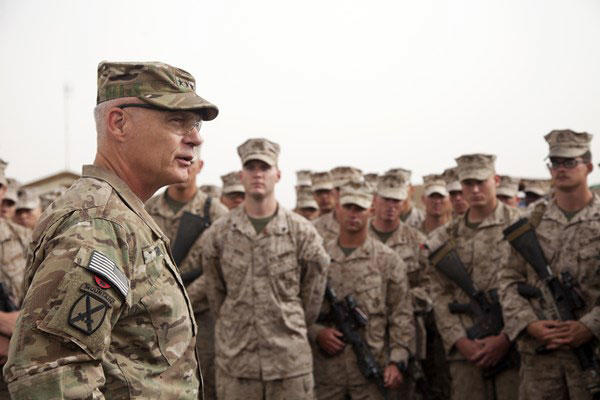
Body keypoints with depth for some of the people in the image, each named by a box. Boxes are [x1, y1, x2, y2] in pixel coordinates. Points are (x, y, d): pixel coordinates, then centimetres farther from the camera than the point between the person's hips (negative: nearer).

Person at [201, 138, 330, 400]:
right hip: (235, 363, 1)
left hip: (291, 361, 0)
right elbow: (215, 295, 11)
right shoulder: (218, 234, 2)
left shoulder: (302, 232, -1)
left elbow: (312, 296, 8)